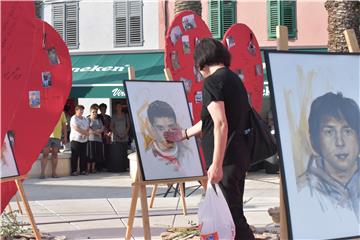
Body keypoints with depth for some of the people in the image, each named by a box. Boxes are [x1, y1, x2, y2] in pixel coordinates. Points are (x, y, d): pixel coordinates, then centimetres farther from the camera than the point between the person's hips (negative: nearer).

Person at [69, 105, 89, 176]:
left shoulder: (85, 119, 19)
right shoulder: (74, 118, -4)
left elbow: (88, 128, 18)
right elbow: (76, 128, -14)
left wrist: (87, 133, -4)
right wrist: (85, 133, -12)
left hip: (84, 140, 7)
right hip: (75, 139, -7)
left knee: (83, 156, 4)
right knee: (75, 156, -7)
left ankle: (83, 170, 9)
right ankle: (74, 171, -6)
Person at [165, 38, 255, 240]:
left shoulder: (212, 81, -11)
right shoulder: (233, 78, 18)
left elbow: (221, 124, -21)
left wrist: (216, 164, -23)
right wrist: (183, 134, 33)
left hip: (225, 159, -10)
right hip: (240, 156, 10)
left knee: (230, 216, -8)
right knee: (233, 213, 17)